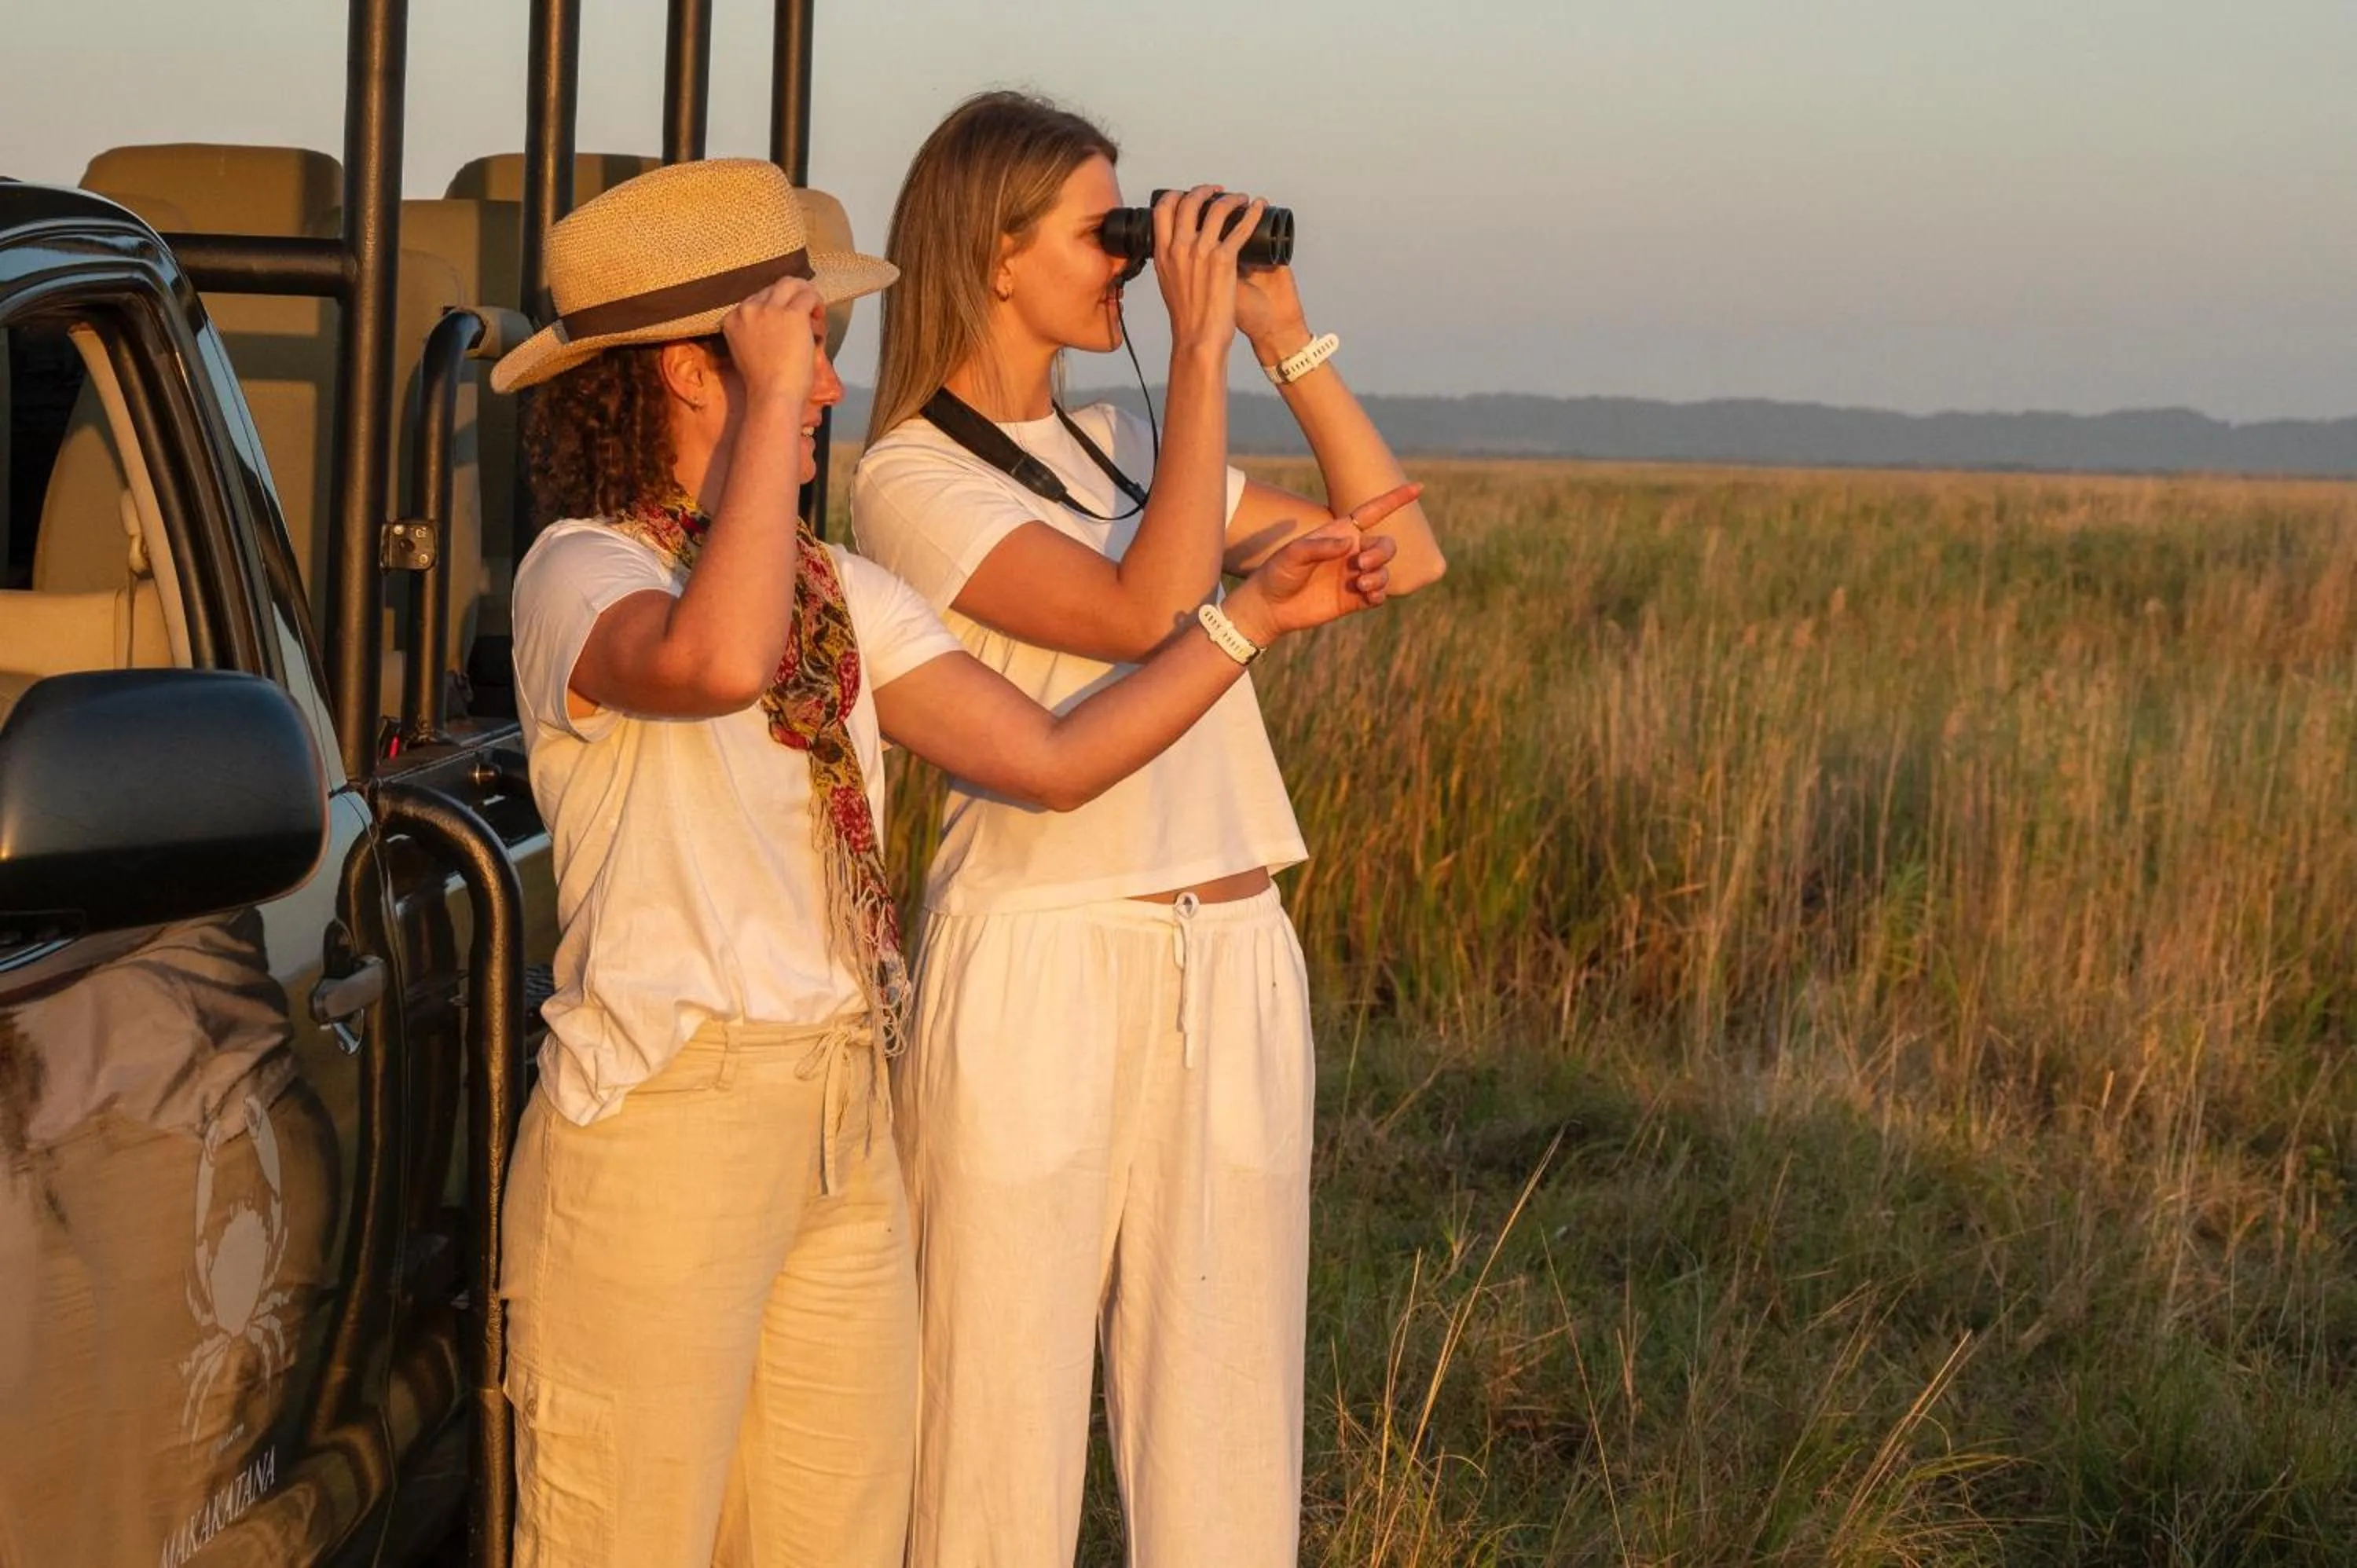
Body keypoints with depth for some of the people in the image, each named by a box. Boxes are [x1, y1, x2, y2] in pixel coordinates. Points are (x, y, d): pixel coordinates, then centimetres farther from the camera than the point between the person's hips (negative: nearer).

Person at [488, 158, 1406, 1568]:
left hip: (845, 1133, 8)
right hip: (659, 1130, -7)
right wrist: (773, 403, -25)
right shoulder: (580, 572, -9)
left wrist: (1260, 610, 8)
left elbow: (1053, 760, 11)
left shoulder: (838, 594, 14)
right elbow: (715, 662, -33)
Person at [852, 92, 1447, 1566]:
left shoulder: (1126, 445, 15)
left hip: (1233, 969, 6)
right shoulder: (915, 480, -6)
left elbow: (1404, 551, 14)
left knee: (1224, 1411, 9)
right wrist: (1202, 348, -16)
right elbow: (1145, 612, -21)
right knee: (1007, 1411, 0)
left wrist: (1289, 339, 7)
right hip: (1040, 973, -6)